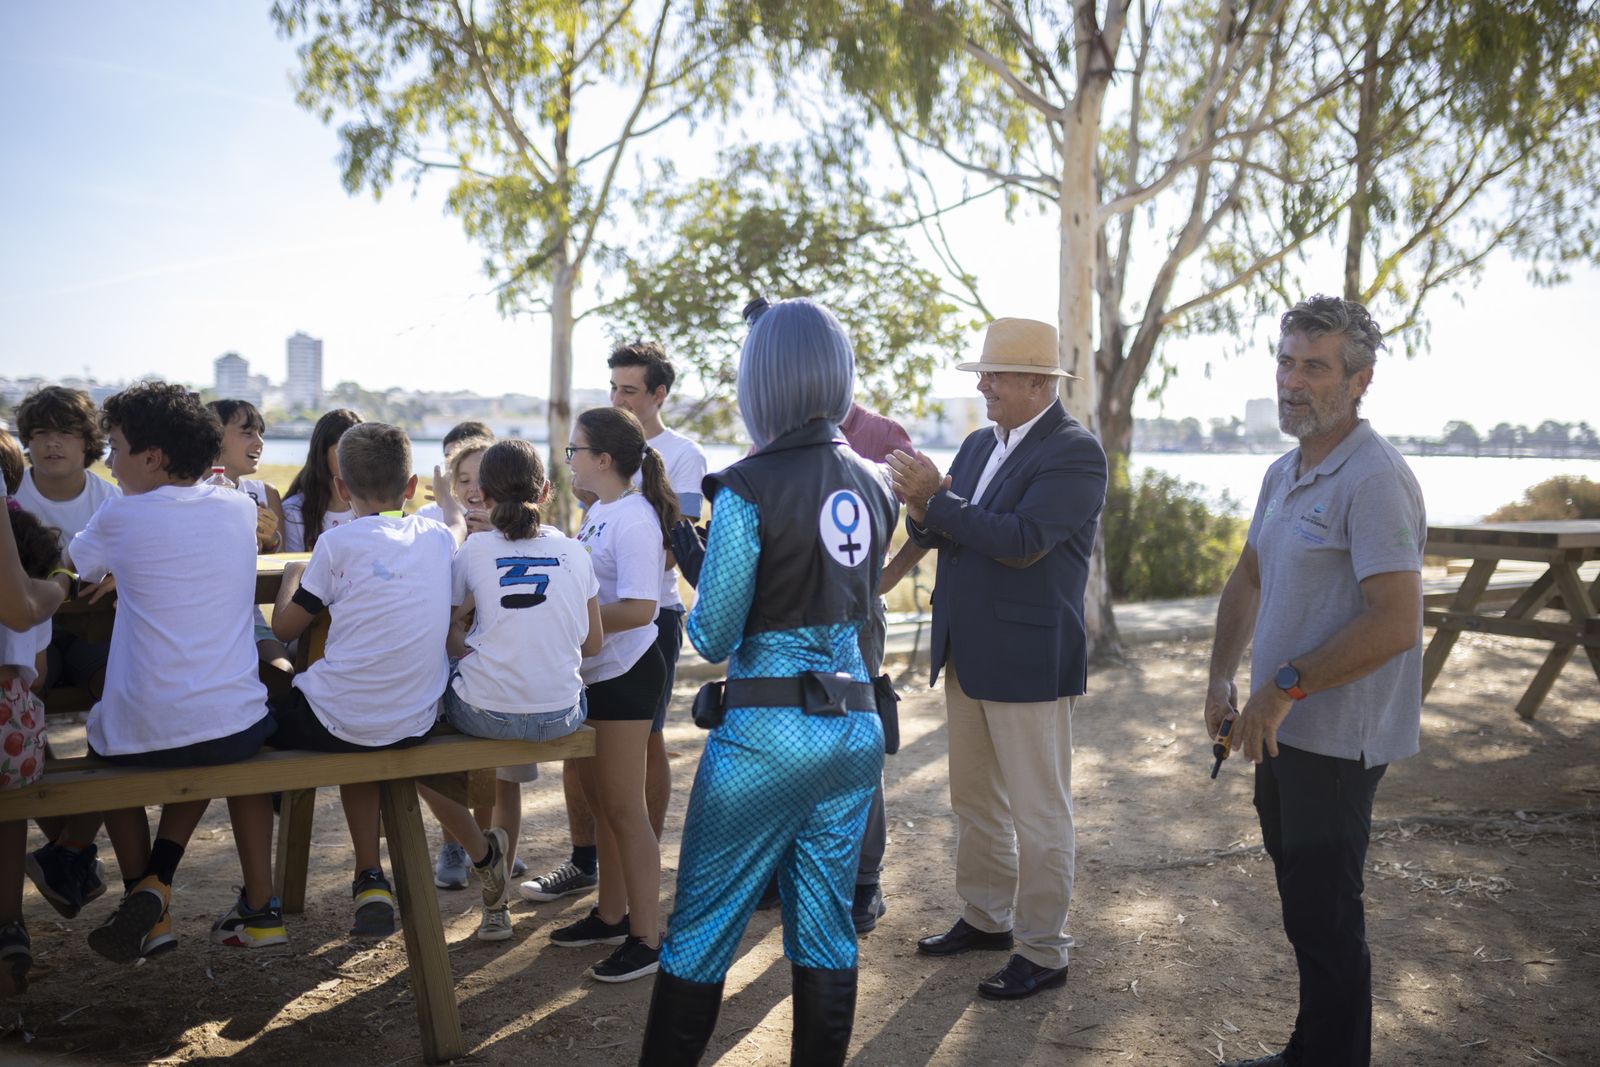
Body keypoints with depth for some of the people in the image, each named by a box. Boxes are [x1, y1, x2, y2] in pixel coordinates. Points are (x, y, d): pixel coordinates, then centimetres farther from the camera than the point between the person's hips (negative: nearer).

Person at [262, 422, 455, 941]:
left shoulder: (340, 542, -10)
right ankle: (371, 884, 28)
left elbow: (285, 627, -1)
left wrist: (292, 574, 17)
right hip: (417, 723, 5)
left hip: (337, 719, -5)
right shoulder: (439, 537, 4)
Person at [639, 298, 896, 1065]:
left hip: (766, 734, -6)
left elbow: (713, 638, -13)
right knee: (825, 924, 15)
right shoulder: (873, 487, 4)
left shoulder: (749, 488, -15)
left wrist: (690, 555, 5)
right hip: (854, 725, 6)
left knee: (701, 929, 8)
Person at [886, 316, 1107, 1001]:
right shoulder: (979, 445, 10)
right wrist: (923, 508, -13)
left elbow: (1020, 541, -26)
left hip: (1027, 658, -8)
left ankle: (1043, 952, 18)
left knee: (1038, 813, 4)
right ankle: (986, 919, 37)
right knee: (974, 800, 20)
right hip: (966, 654, 8)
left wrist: (935, 498, -21)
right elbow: (933, 535, 9)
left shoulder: (1075, 453, -14)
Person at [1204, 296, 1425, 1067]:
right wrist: (1222, 677, 9)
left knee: (1324, 920, 2)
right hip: (1284, 731, 9)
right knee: (1304, 907, 20)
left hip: (1337, 740, -9)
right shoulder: (1283, 474, 10)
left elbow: (1395, 623, -26)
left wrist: (1284, 686, -20)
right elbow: (1247, 579, 20)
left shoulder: (1374, 480, -19)